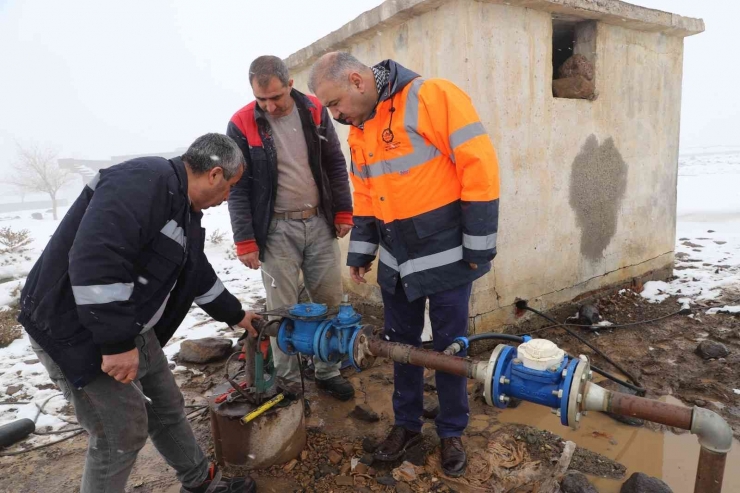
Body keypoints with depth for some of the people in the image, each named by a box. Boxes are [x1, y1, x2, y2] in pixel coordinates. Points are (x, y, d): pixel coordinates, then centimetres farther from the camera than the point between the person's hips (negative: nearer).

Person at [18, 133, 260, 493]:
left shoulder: (184, 208, 9)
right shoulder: (145, 181, -24)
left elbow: (198, 274, 21)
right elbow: (94, 262, -34)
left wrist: (235, 314, 27)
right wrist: (116, 342, -29)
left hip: (128, 327, 10)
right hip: (76, 329, -10)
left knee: (168, 406, 17)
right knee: (122, 431, 0)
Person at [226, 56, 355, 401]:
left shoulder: (315, 111, 2)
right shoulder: (242, 125, -7)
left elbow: (336, 165, 9)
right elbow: (238, 188, -5)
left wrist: (344, 212, 6)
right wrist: (245, 240, -8)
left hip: (320, 223, 3)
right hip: (276, 230, -3)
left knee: (330, 301, 9)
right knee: (283, 309, 4)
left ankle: (328, 371, 28)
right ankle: (288, 381, 22)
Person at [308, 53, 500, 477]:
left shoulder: (431, 96, -16)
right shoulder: (358, 130, 7)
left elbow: (479, 165, -18)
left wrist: (479, 246, -16)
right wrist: (361, 252, 13)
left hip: (446, 255, -6)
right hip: (396, 260, 7)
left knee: (449, 346, 8)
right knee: (402, 342, 16)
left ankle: (452, 433, 31)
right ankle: (407, 423, 36)